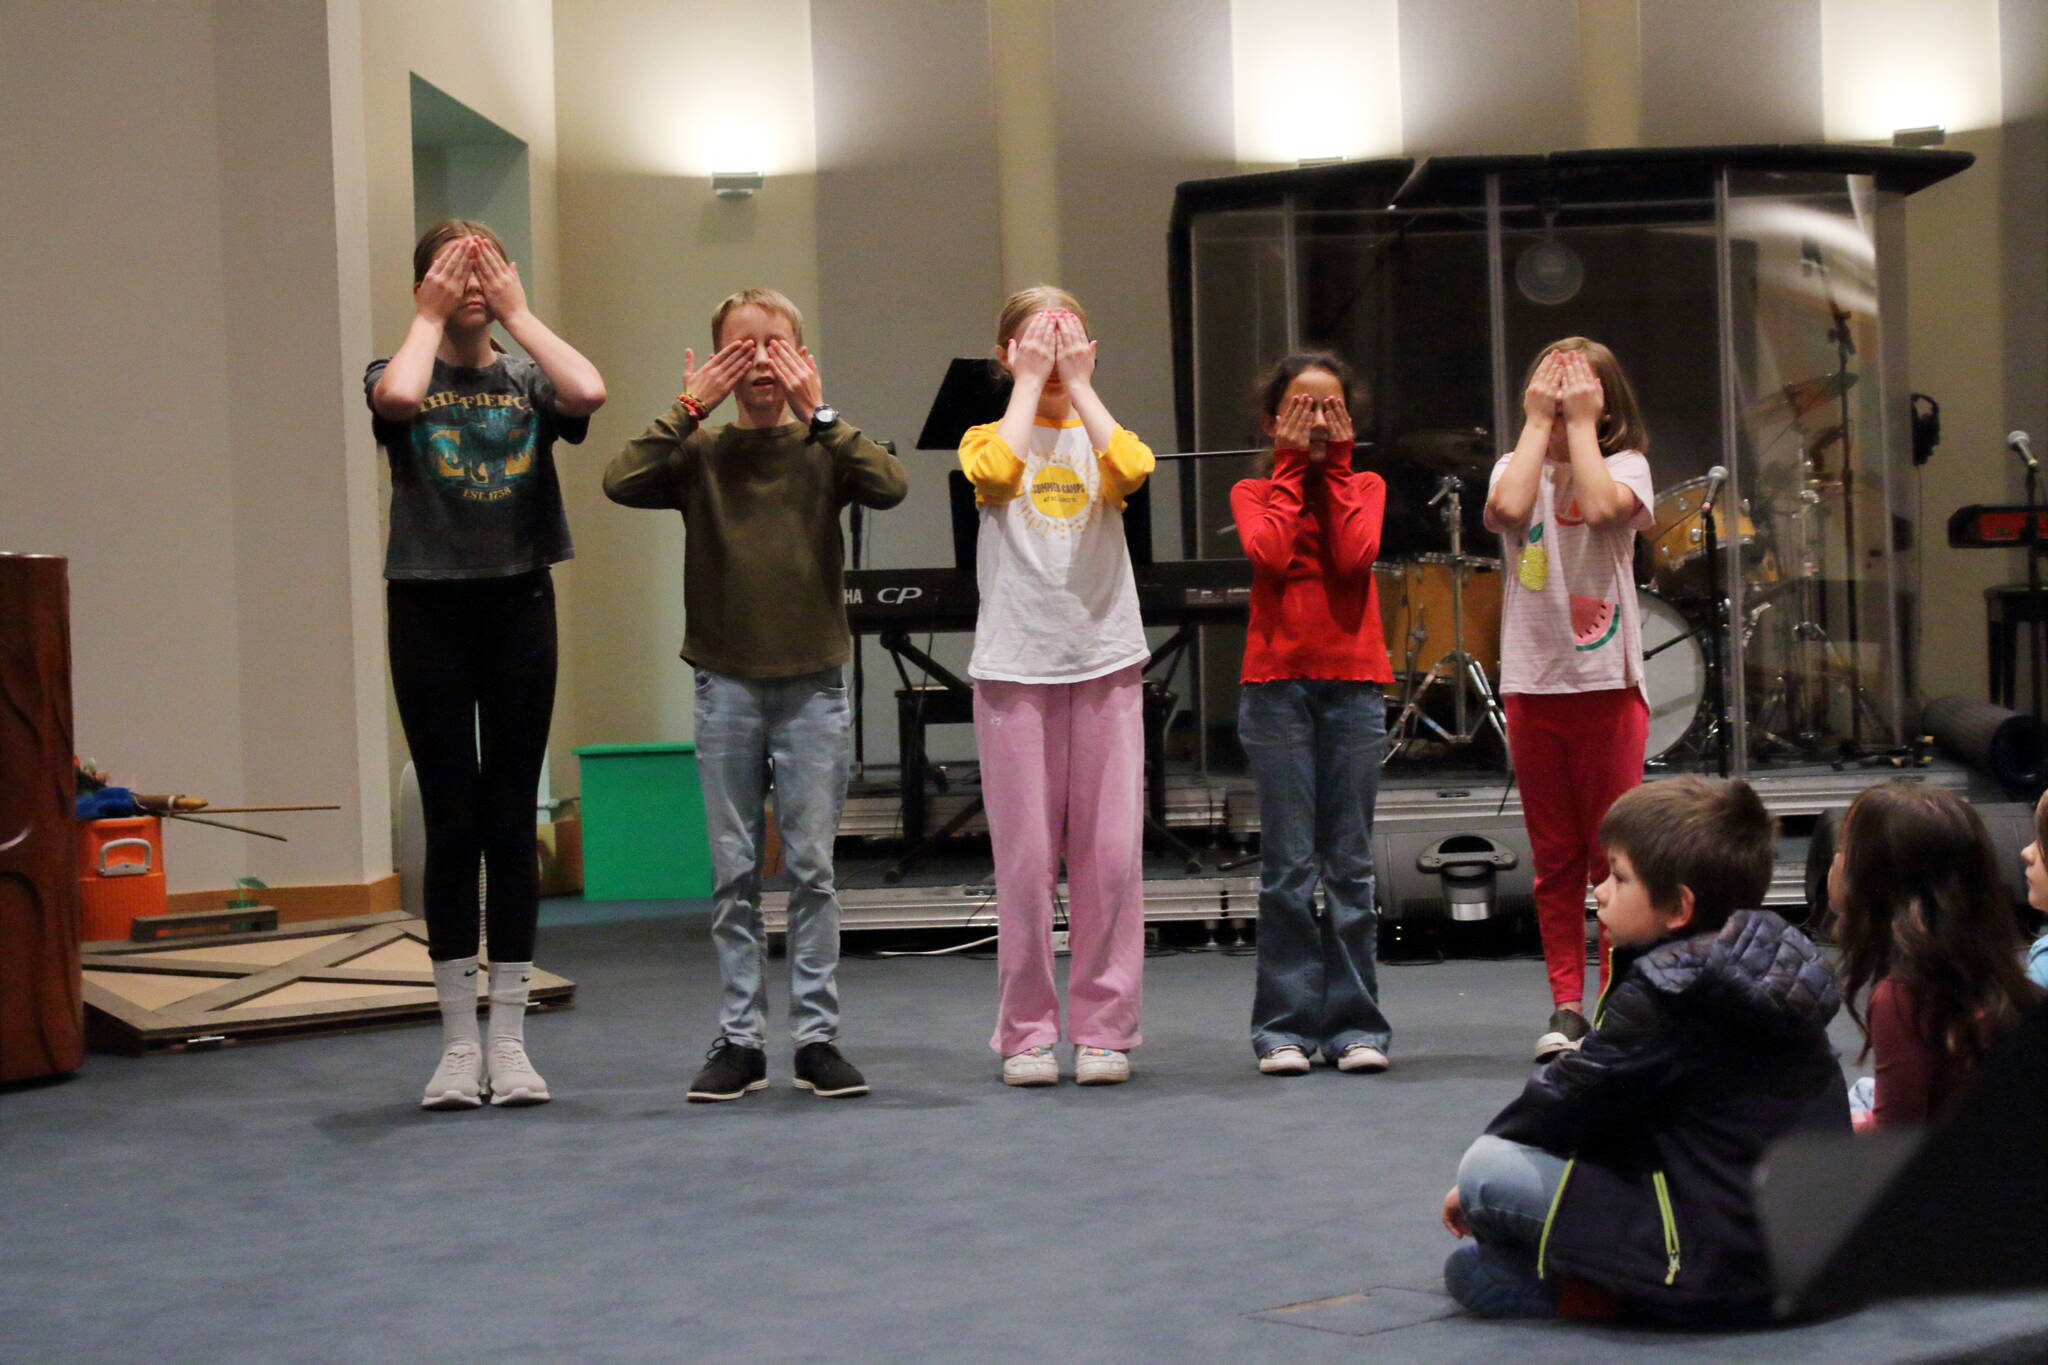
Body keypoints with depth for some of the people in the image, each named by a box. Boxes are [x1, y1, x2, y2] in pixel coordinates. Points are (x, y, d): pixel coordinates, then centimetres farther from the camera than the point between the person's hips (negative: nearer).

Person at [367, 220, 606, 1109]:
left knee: (512, 823, 4)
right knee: (451, 825, 2)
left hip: (519, 604, 1)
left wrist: (516, 313, -6)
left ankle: (509, 1039, 11)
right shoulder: (401, 376, 3)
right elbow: (397, 398, -22)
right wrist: (430, 319, -7)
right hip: (429, 608, -1)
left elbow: (589, 392, -16)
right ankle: (457, 1043, 10)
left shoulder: (527, 381, 7)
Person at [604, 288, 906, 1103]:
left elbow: (889, 487, -17)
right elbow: (621, 483, -13)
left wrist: (816, 413, -15)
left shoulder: (822, 450, 2)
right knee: (733, 873, 5)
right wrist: (688, 410, -13)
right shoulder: (699, 453, 4)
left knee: (812, 867, 2)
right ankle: (739, 1041, 11)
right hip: (725, 684, 1)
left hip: (812, 683, -1)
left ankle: (817, 1037, 8)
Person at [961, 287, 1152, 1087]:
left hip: (1105, 661, 1)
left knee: (1111, 854, -1)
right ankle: (1027, 1032, 8)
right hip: (1015, 665, -1)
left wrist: (1078, 385, -5)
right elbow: (996, 471, -17)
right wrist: (1030, 384, -7)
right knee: (1024, 857, -1)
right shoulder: (988, 438, 8)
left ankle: (1103, 1029, 8)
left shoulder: (1098, 435, 11)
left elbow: (1130, 471, -13)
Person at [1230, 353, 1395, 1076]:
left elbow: (1355, 558, -9)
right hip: (1277, 684, -1)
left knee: (1351, 864, 3)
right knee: (1288, 865, -3)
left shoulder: (1365, 487, 12)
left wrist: (1336, 469, -2)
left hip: (1354, 682, 1)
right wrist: (1292, 468, -4)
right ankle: (1286, 1025, 3)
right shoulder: (1253, 492, 9)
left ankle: (1355, 1024, 8)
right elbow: (1270, 555, -13)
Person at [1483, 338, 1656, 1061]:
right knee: (1554, 858, 7)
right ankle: (1565, 1004, 13)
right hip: (1533, 684, 2)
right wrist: (1537, 422, -7)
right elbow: (1507, 508, -15)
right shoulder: (1515, 466, 9)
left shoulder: (1625, 465, 3)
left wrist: (1580, 424, -9)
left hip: (1607, 682, -2)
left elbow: (1602, 506, -20)